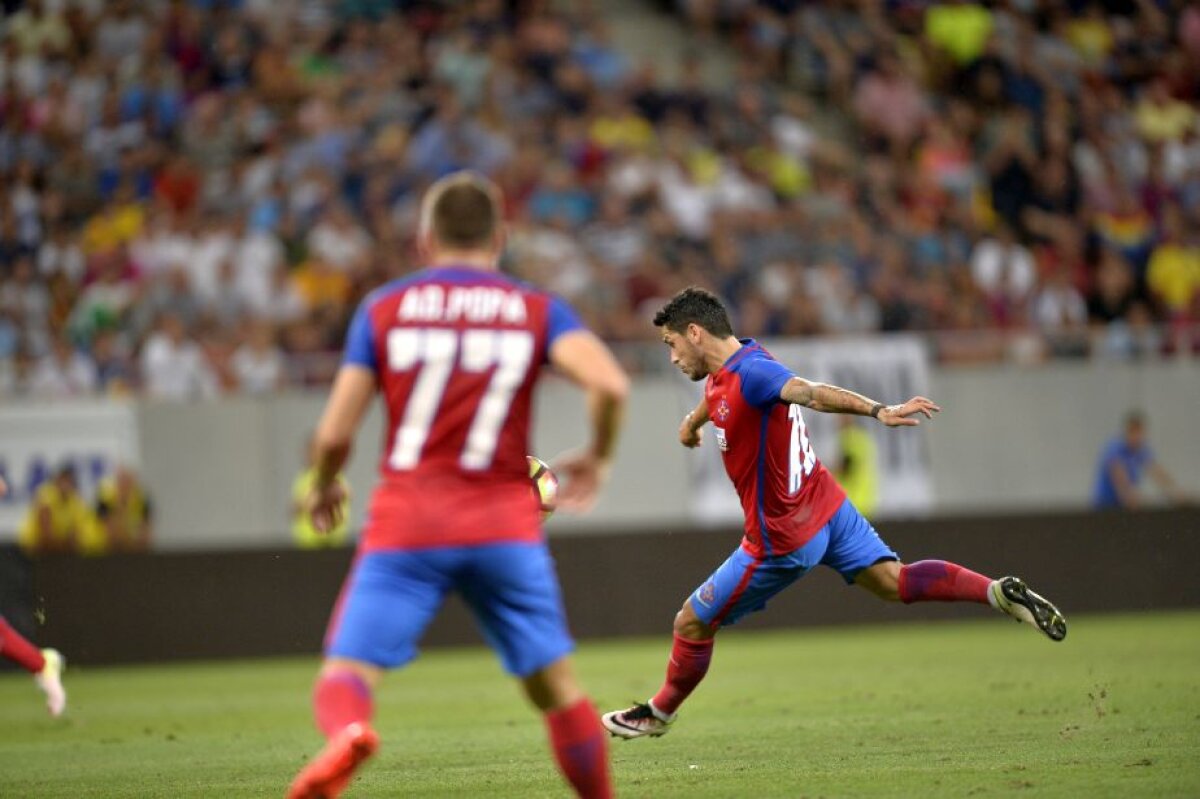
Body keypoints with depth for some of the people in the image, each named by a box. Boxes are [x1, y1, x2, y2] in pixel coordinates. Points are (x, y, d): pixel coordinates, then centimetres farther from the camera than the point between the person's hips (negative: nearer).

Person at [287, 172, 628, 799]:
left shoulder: (384, 308, 7)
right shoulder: (537, 311, 8)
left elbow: (335, 433, 2)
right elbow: (609, 383, -11)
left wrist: (324, 488, 23)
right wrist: (597, 458, 8)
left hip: (406, 523, -1)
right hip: (506, 524, 1)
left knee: (346, 676, -6)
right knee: (555, 687, 14)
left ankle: (346, 735, -39)